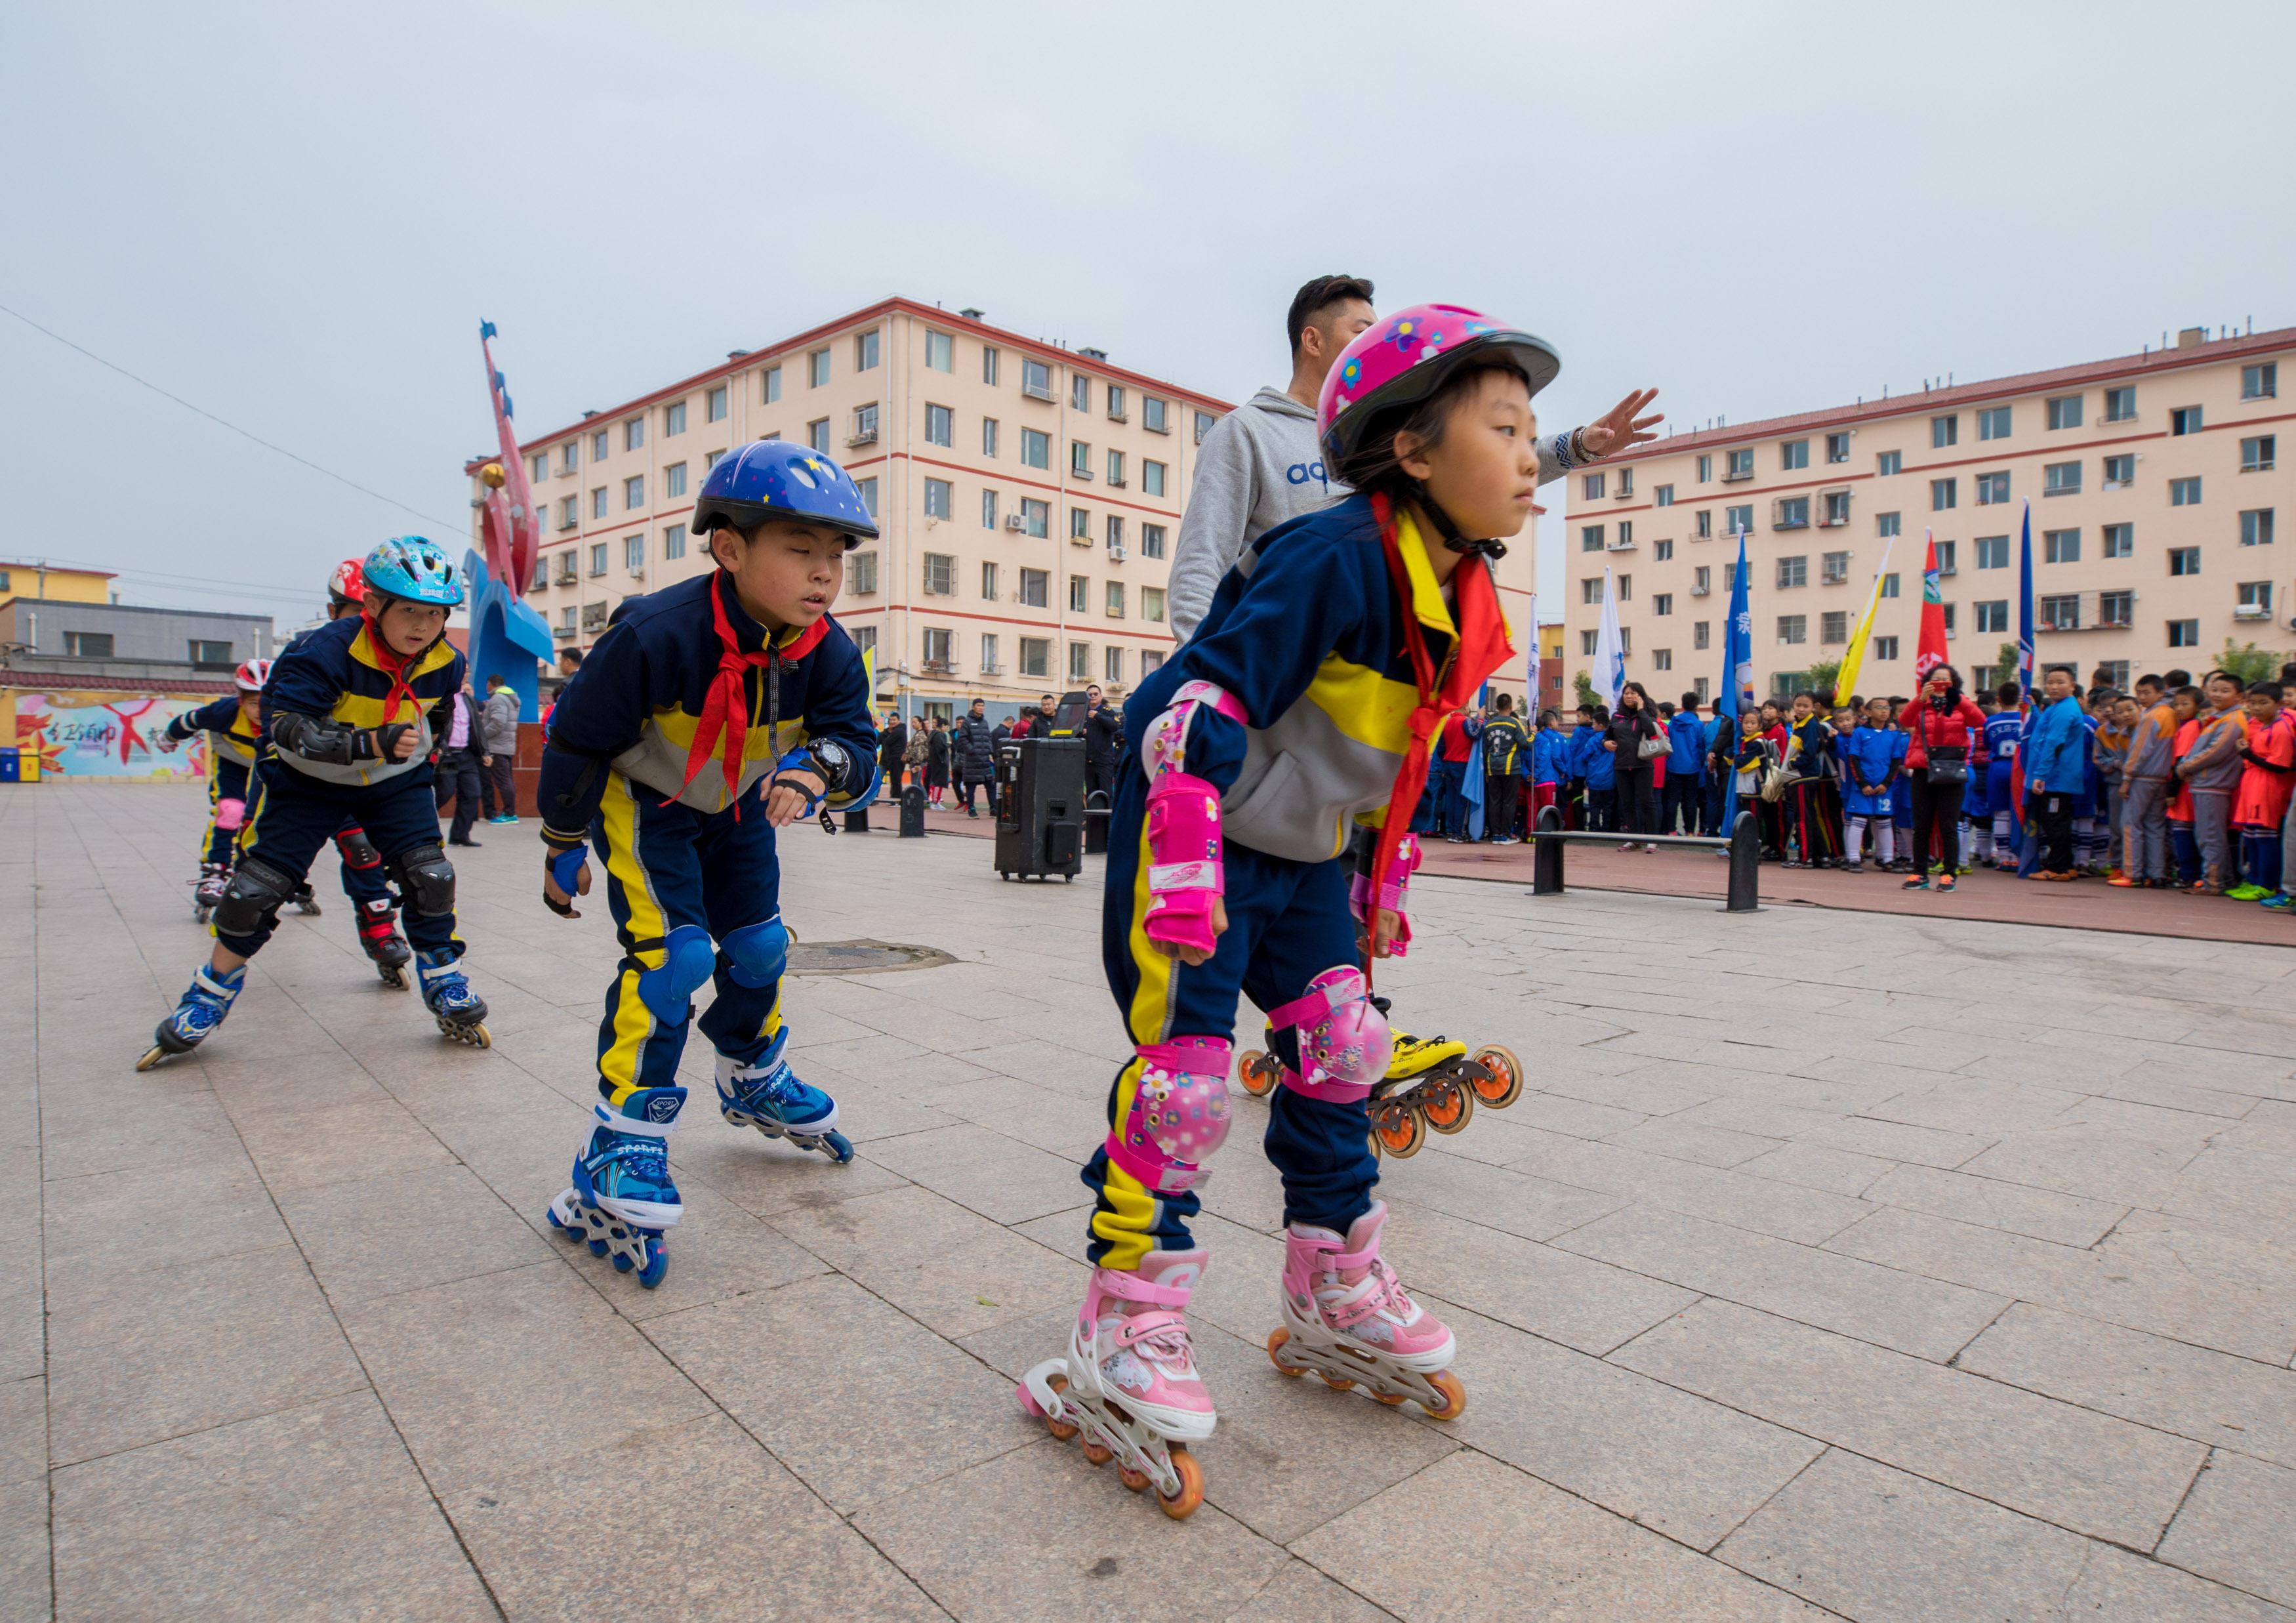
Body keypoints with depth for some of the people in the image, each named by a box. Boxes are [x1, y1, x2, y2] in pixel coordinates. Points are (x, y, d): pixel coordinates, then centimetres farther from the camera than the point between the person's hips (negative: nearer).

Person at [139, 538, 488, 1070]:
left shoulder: (444, 663, -13)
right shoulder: (326, 651, -29)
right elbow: (287, 727, -34)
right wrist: (372, 743, -45)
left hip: (395, 782, 3)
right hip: (307, 780, -2)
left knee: (431, 878, -11)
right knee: (256, 888, -2)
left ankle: (445, 986, 7)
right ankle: (210, 997, 20)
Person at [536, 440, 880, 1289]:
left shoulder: (828, 653, -21)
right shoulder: (657, 636, -36)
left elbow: (857, 748, -18)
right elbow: (576, 739, -22)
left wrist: (822, 764, -44)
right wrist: (564, 850, -11)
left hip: (739, 807, 6)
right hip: (643, 803, -6)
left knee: (759, 947, 13)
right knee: (671, 955, -20)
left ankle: (755, 1085, 41)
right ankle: (618, 1158, -11)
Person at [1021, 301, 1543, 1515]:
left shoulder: (1461, 596, 5)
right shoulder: (1337, 560, -24)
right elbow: (1201, 710, -28)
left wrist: (1384, 883, 20)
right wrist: (1183, 880, -32)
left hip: (1302, 855, 9)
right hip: (1193, 829, -9)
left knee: (1342, 1053, 10)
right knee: (1185, 1065, -10)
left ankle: (1334, 1304, 28)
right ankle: (1124, 1345, 7)